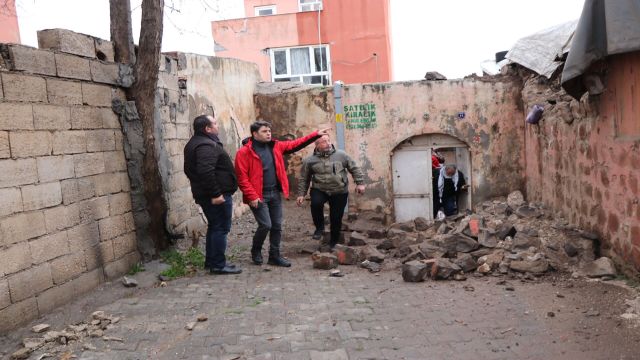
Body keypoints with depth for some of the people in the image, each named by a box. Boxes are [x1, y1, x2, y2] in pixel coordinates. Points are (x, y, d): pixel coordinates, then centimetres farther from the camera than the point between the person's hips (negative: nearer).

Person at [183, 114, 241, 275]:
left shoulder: (194, 144, 15)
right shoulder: (206, 145, -19)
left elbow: (189, 170, 23)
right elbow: (206, 171, -30)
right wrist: (215, 194, -27)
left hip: (203, 194, 11)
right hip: (218, 196, -11)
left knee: (214, 227, 19)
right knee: (221, 228, -3)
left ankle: (211, 261, 26)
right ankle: (218, 265, 1)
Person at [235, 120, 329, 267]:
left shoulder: (275, 146, 8)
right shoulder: (244, 152, -12)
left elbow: (295, 144, 13)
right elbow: (242, 177, -14)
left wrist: (316, 134, 8)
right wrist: (252, 196, -19)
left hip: (275, 193, 6)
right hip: (259, 196, -6)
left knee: (277, 226, 9)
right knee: (265, 225, -8)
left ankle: (274, 256, 22)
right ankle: (256, 252, 18)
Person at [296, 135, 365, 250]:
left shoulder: (341, 155, -2)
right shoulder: (310, 160, -2)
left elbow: (354, 168, 5)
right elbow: (304, 179, 5)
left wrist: (360, 183, -2)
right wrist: (301, 194, -1)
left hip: (340, 192, 1)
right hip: (319, 190, -1)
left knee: (336, 218, 5)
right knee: (316, 203, -32)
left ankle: (333, 243, 28)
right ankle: (320, 227, -5)